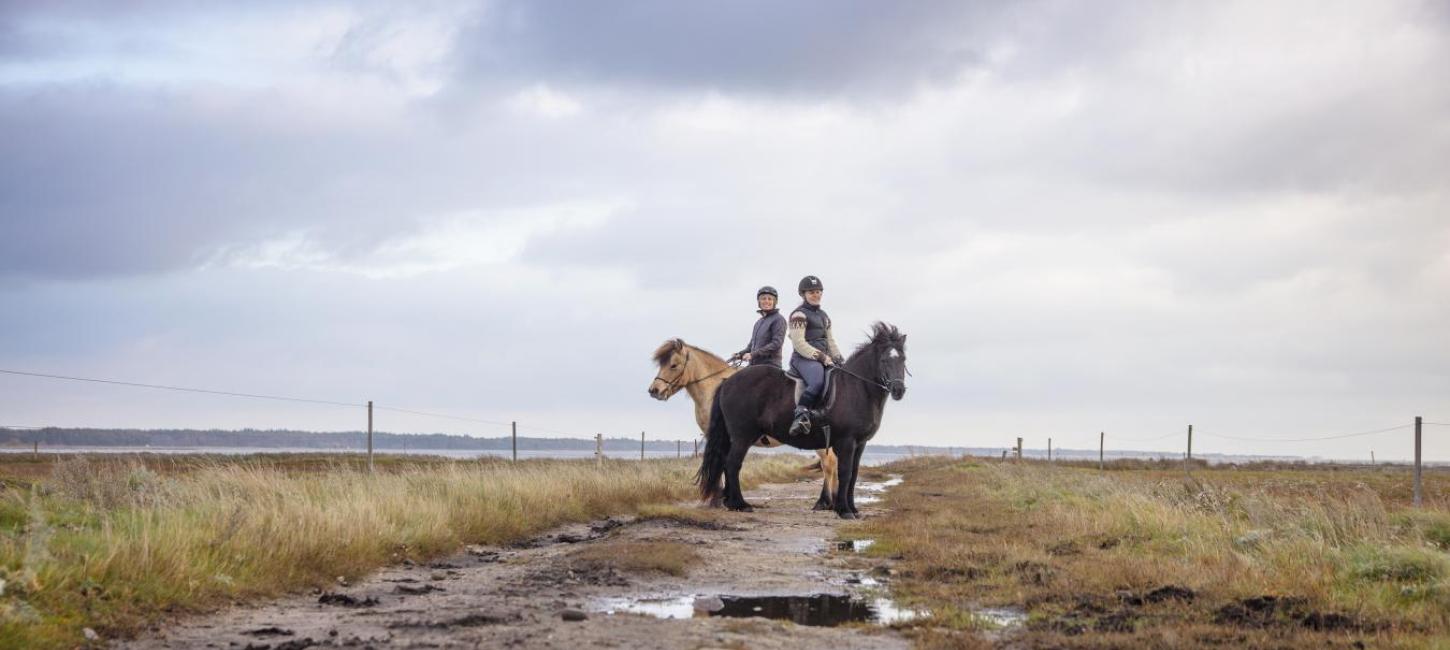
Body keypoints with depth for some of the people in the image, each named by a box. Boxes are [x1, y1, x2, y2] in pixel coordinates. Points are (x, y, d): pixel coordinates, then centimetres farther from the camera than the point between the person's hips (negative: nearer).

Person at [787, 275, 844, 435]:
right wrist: (821, 356, -17)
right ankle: (800, 415, -35)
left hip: (824, 359, 9)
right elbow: (799, 343, -11)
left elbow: (830, 341, 26)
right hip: (803, 358, -9)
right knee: (817, 382, -36)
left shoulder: (824, 316, 24)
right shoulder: (799, 315, -2)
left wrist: (838, 358, 9)